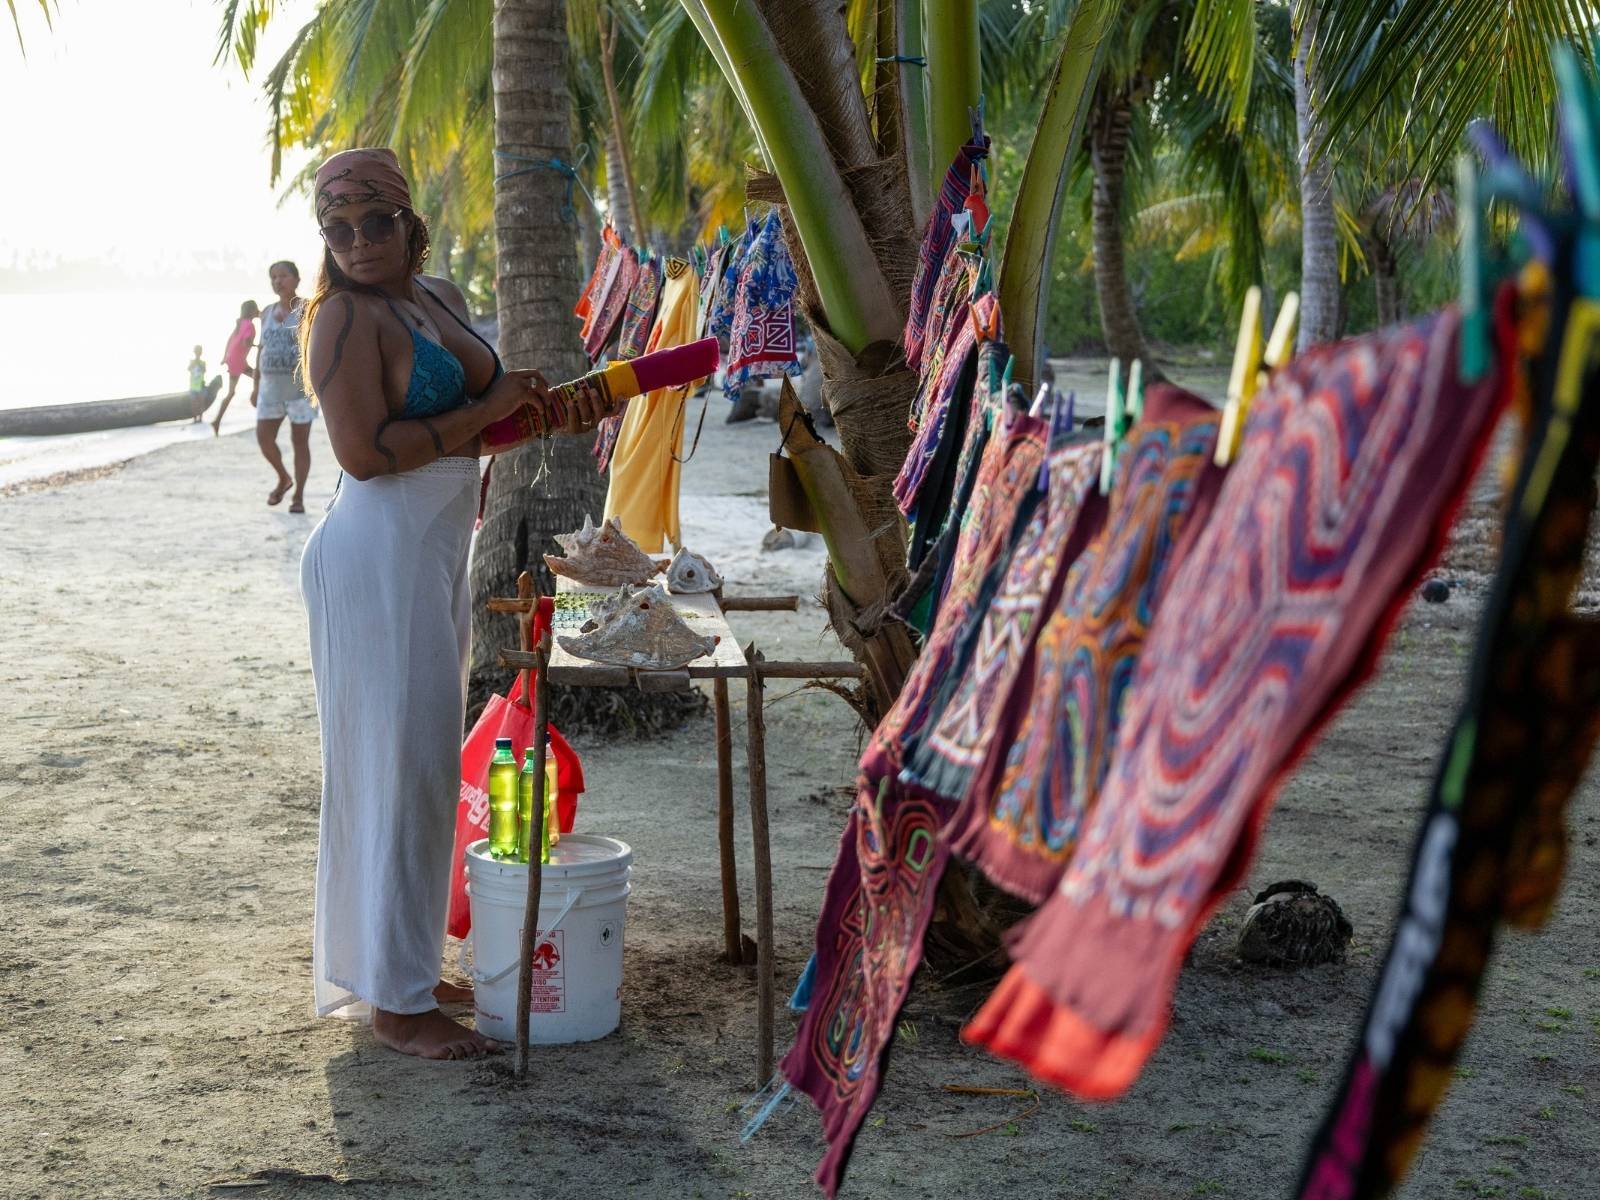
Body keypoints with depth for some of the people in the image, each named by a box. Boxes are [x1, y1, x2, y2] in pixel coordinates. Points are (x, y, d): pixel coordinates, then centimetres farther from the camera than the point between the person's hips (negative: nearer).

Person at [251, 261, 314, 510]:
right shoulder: (268, 312, 11)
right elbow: (262, 349, 16)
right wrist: (256, 385, 13)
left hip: (301, 387, -5)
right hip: (271, 387, 5)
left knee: (300, 441, -1)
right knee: (263, 437, 0)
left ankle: (299, 495, 10)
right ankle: (283, 478, 25)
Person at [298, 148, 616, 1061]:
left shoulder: (442, 298, 13)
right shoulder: (348, 316, -13)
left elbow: (474, 412, 25)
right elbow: (363, 451, -22)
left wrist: (551, 411, 6)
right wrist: (487, 410, -17)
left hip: (442, 553, 9)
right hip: (381, 555, -9)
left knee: (428, 761, 15)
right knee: (401, 764, -6)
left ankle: (407, 965, 27)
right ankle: (393, 1002, 1)